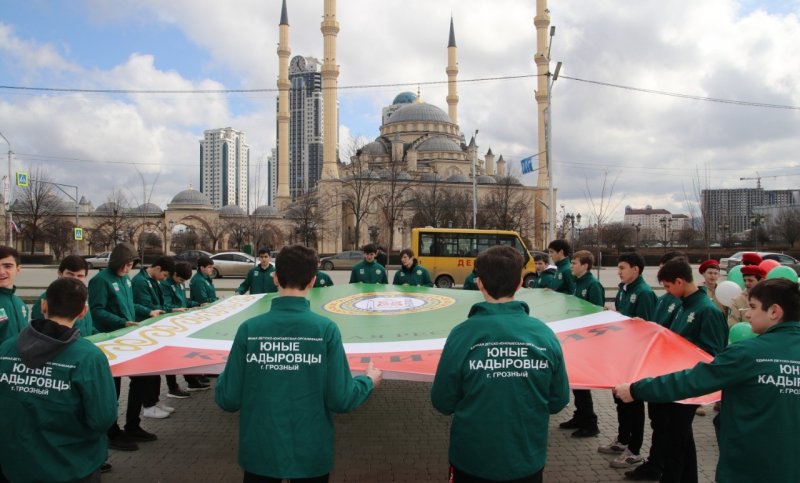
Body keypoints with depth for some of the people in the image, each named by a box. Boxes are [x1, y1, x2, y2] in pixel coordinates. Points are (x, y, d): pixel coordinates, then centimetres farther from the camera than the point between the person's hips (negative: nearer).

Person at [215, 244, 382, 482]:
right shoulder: (325, 329, -16)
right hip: (311, 455, 0)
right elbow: (340, 400, -14)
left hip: (259, 454, 1)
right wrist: (369, 380, 5)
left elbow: (228, 400, -7)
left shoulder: (249, 329, -12)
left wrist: (223, 376, 14)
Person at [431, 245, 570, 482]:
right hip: (529, 460, 2)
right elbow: (558, 401, -2)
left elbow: (442, 403, -11)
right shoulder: (545, 334, -12)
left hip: (472, 461, -2)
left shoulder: (462, 334, -19)